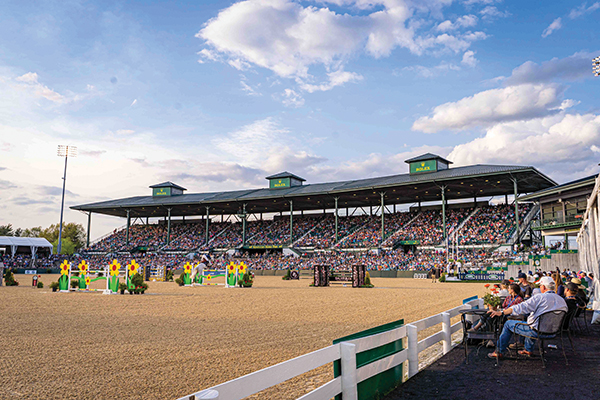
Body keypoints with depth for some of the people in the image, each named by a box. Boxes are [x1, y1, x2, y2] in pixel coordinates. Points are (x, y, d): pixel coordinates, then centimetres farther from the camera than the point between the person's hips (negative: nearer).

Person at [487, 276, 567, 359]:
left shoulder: (540, 297, -18)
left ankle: (499, 351, 17)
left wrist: (501, 312, -21)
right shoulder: (562, 300, 1)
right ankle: (528, 350, 37)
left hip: (537, 331, -7)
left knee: (508, 324, 11)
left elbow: (520, 307, -22)